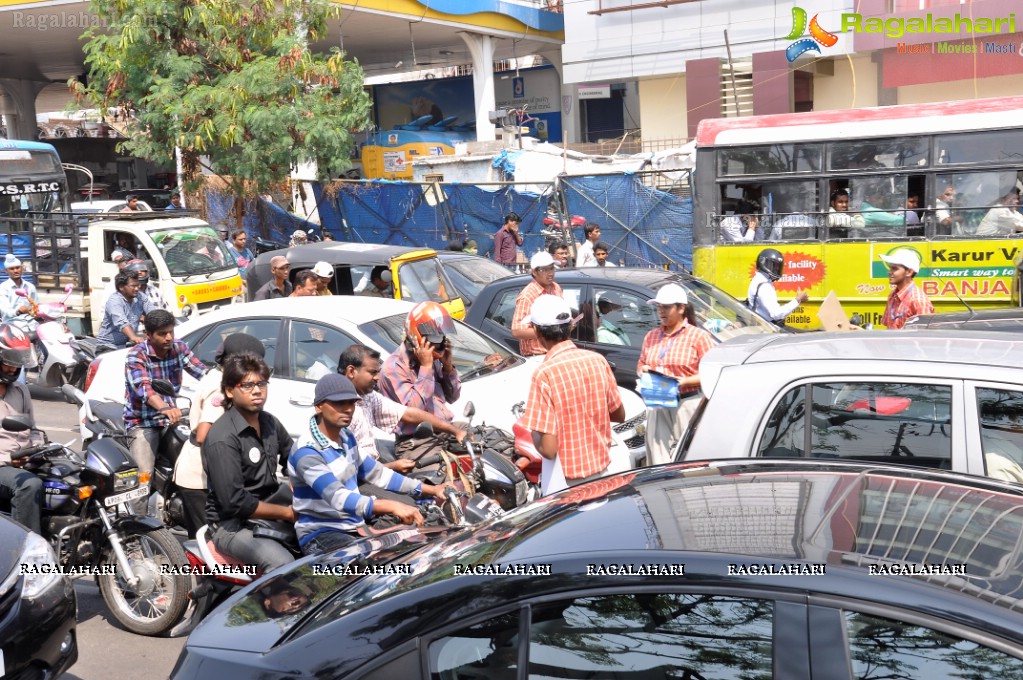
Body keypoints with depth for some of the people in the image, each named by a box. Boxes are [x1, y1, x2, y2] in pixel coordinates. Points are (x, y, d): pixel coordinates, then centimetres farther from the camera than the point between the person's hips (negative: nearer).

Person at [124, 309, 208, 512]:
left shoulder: (179, 348, 3)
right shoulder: (136, 355, -14)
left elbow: (201, 371, -7)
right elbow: (143, 388, -31)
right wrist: (164, 408, -50)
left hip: (170, 419, 6)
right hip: (142, 423, -5)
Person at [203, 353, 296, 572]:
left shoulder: (269, 422, 6)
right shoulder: (222, 439, -19)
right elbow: (234, 502, -23)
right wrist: (287, 513, -16)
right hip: (233, 524, -9)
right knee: (283, 564, -31)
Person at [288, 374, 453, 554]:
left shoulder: (345, 438, 8)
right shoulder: (307, 452, -20)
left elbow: (377, 474, 17)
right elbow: (338, 498, -33)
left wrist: (430, 490, 10)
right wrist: (392, 507, -44)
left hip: (355, 529, 8)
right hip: (320, 535, -8)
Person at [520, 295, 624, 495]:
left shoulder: (545, 373, -22)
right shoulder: (598, 360, -4)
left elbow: (548, 449, -22)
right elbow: (619, 415, 10)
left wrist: (532, 429, -3)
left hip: (566, 480, -6)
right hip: (601, 467, 6)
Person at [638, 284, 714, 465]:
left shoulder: (698, 336, -2)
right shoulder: (651, 336, 16)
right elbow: (641, 364, 24)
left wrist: (685, 381, -20)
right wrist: (643, 370, 0)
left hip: (688, 405, -5)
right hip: (657, 406, 5)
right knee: (658, 459, 4)